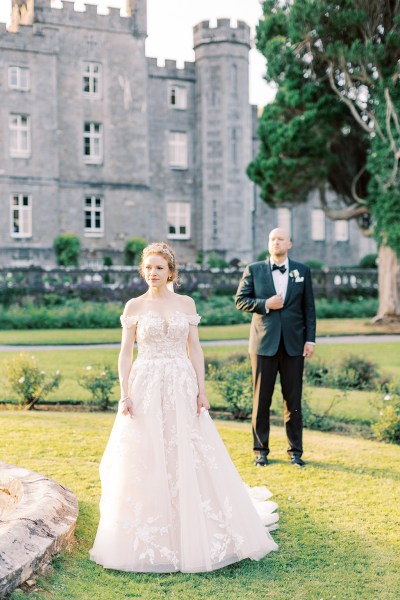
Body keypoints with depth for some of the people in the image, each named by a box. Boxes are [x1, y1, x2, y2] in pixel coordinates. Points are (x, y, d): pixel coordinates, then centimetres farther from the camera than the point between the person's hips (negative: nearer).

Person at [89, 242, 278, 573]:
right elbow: (125, 353, 2)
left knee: (189, 460, 3)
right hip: (146, 389, -1)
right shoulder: (134, 306, 2)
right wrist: (125, 394, -7)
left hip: (182, 388, 1)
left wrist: (201, 390, -2)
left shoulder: (186, 303, 5)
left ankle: (193, 532, 20)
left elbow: (195, 349, 6)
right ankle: (149, 539, 15)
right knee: (146, 462, 1)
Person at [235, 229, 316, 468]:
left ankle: (296, 451, 15)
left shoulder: (302, 271, 7)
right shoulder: (254, 270, 5)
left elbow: (309, 307, 6)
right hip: (264, 343, 0)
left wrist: (310, 339, -1)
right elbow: (240, 300, 3)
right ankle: (261, 450, 14)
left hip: (294, 344, 1)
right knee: (261, 399, 4)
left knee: (294, 400, 5)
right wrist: (265, 304, -12)